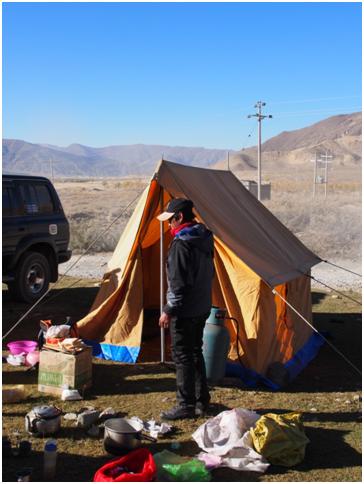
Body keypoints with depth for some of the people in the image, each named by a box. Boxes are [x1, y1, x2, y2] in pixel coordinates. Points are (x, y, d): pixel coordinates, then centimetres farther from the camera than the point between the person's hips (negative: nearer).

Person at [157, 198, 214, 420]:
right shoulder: (205, 239, 7)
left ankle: (186, 406, 10)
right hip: (203, 308, 9)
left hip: (185, 312, -9)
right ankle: (202, 401, 28)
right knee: (196, 353, 19)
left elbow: (179, 283, -23)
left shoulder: (181, 244, -21)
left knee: (183, 357, 1)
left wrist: (169, 311, -15)